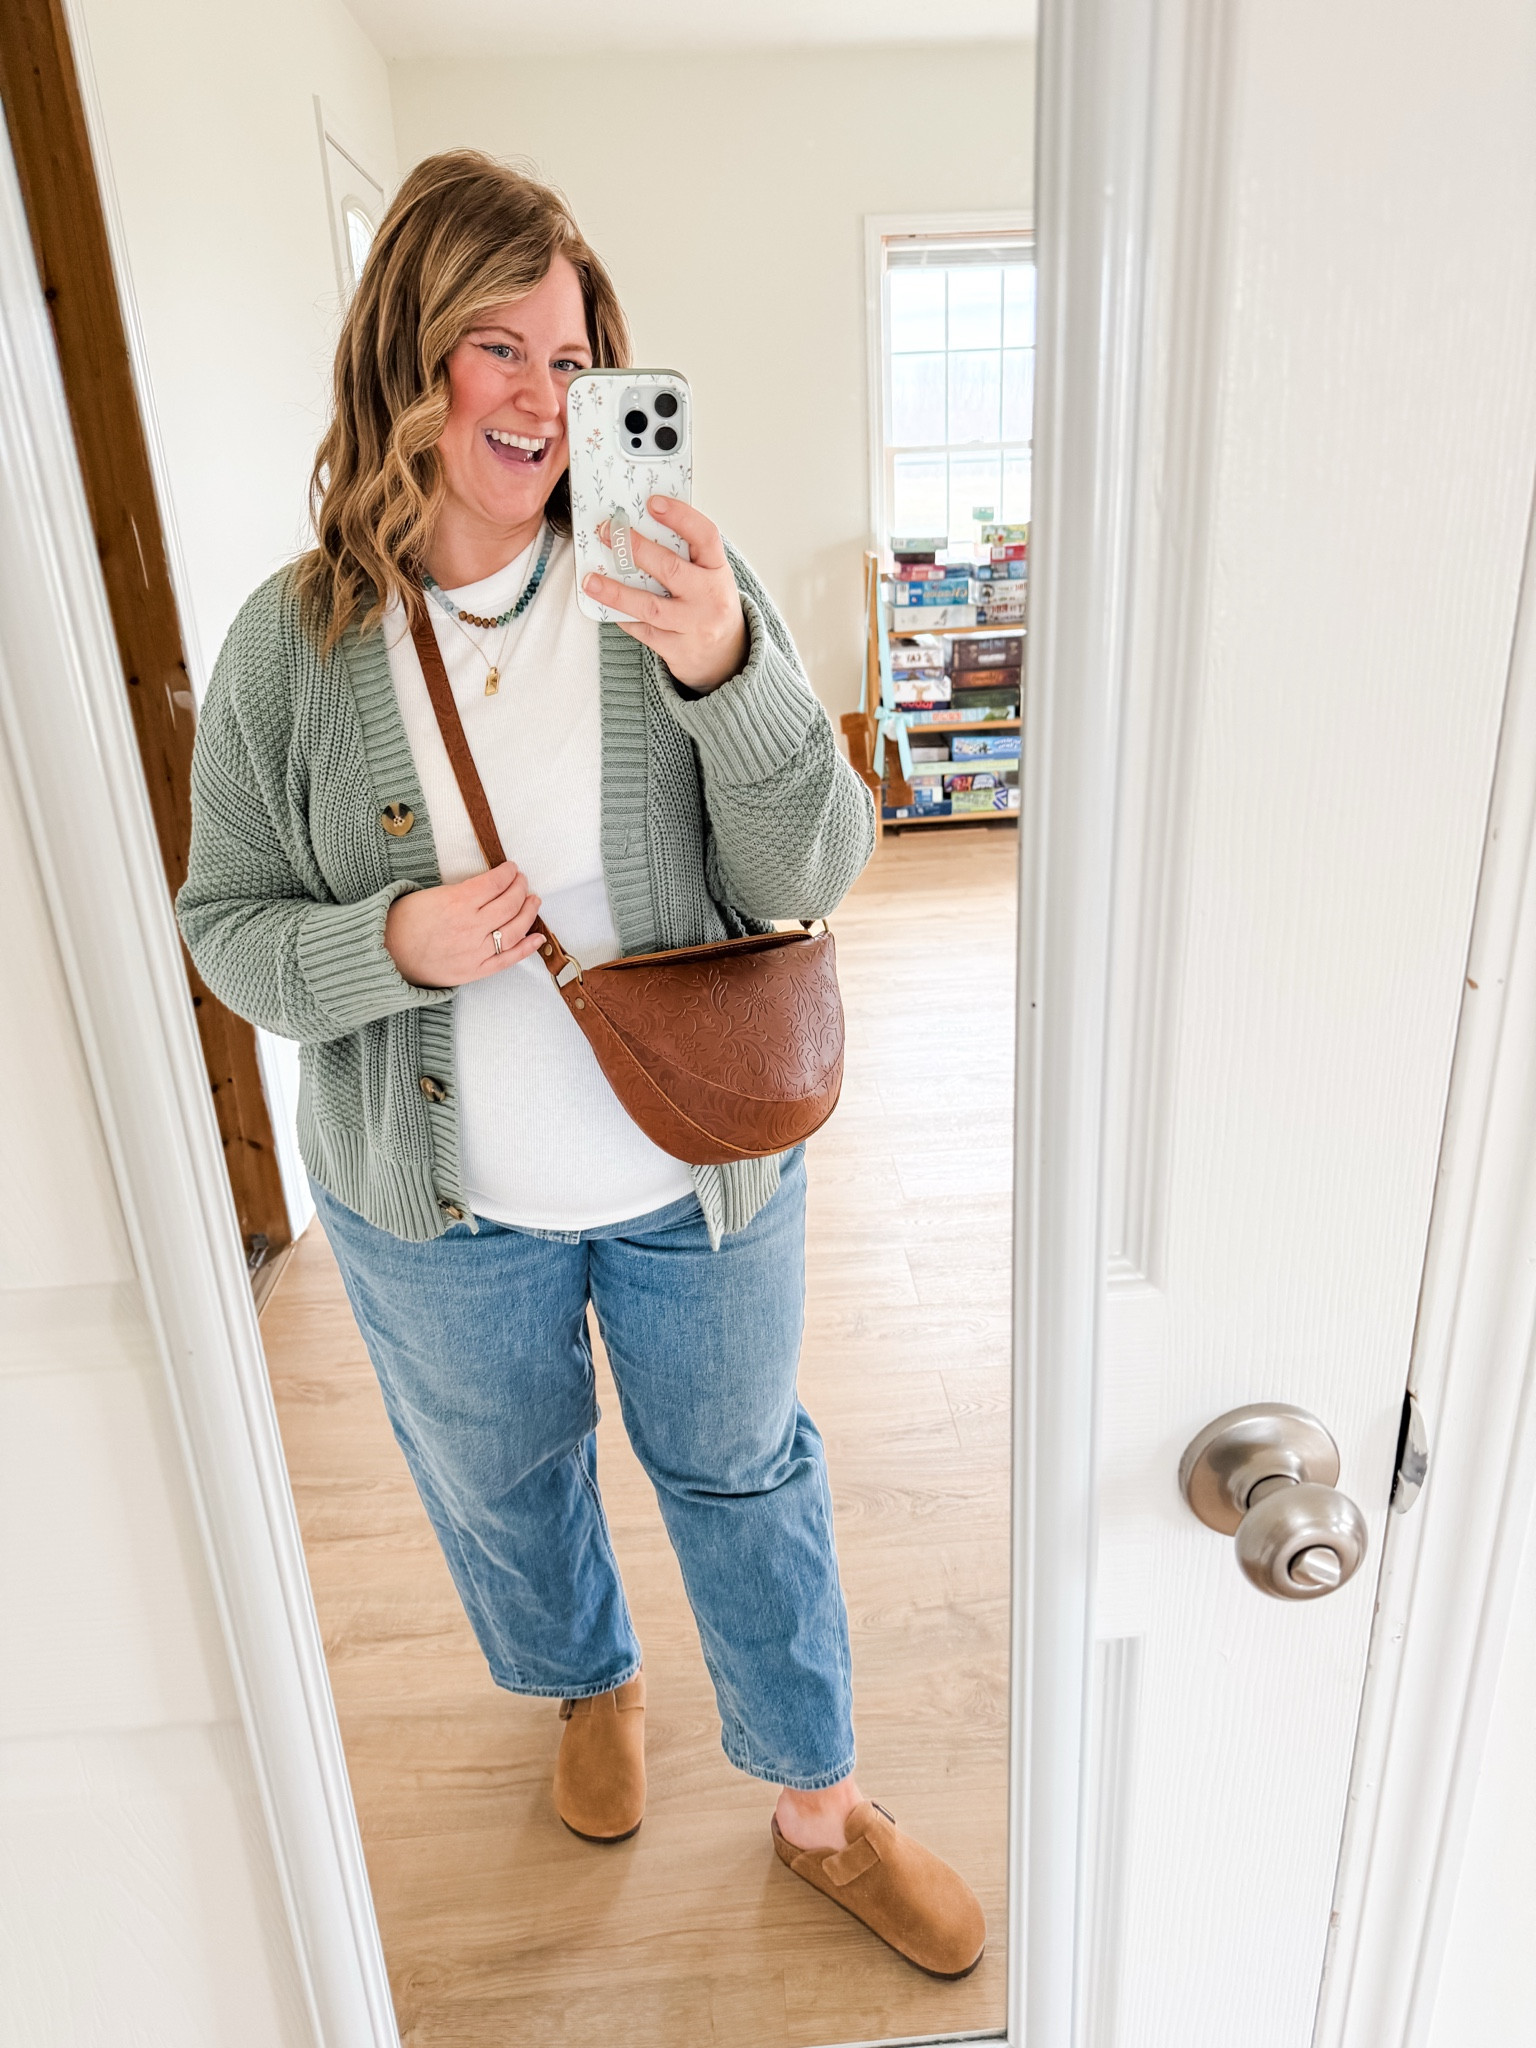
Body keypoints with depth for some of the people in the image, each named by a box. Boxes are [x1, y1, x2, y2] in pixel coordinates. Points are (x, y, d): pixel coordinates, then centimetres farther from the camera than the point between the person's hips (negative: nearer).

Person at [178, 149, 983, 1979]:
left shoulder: (681, 591, -10)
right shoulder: (290, 642, -7)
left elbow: (812, 875, -14)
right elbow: (225, 923, -2)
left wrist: (725, 671, -31)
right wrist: (390, 945, -22)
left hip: (704, 1171, 0)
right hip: (436, 1204, 1)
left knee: (744, 1476, 18)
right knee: (497, 1484, 24)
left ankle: (818, 1808, 46)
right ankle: (591, 1688, 59)